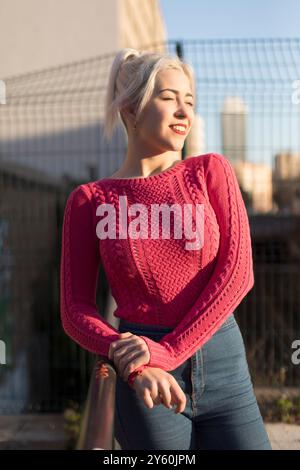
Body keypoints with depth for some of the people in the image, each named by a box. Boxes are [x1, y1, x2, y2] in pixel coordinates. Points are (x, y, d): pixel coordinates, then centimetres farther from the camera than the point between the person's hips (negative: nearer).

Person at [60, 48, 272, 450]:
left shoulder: (211, 171, 2)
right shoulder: (90, 200, 0)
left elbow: (237, 271, -7)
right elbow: (75, 310, -1)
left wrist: (166, 352, -14)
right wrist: (134, 367, -18)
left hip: (224, 368, 1)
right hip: (145, 386, -1)